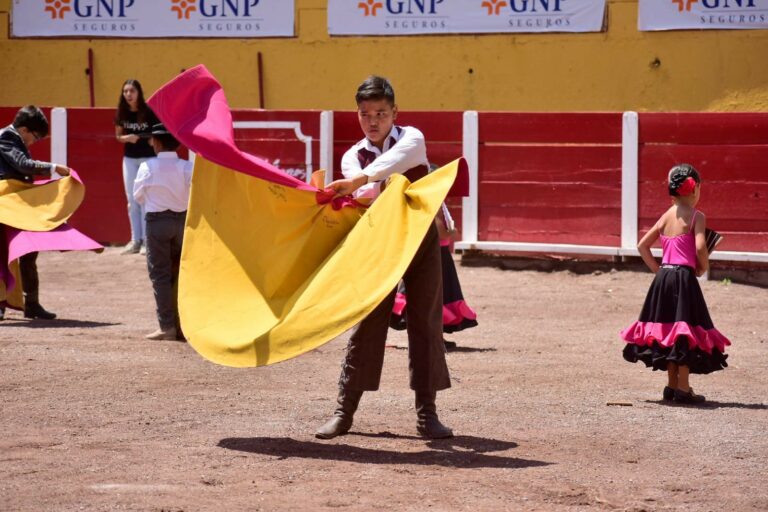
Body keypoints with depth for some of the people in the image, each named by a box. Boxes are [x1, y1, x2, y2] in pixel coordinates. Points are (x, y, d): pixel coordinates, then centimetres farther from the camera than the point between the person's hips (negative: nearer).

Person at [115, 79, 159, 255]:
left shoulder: (148, 112, -14)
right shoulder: (122, 113, -1)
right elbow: (118, 136, 9)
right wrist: (127, 138, -10)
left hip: (148, 159, -5)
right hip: (129, 159, 5)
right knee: (132, 201, 7)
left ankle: (147, 241, 0)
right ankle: (136, 240, 13)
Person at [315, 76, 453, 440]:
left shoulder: (411, 138, -6)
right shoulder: (353, 157, 1)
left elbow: (396, 159, -31)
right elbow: (364, 194, -19)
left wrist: (359, 181, -48)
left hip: (421, 239, -1)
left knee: (425, 323, -1)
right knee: (367, 323, -1)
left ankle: (426, 413, 4)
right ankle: (344, 411, 3)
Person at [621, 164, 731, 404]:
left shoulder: (667, 216, 11)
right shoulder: (696, 216, -7)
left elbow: (642, 245, 12)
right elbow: (700, 248, -20)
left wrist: (657, 270, 14)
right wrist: (703, 268, -2)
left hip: (663, 277, 6)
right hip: (684, 278, -6)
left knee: (668, 331, 15)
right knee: (685, 332, -1)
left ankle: (672, 385, 21)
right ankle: (683, 388, -1)